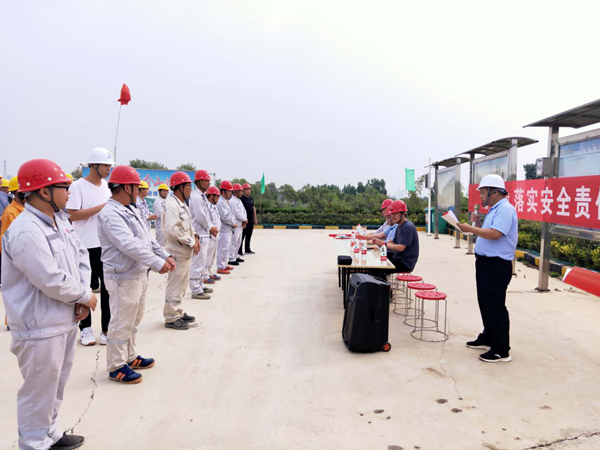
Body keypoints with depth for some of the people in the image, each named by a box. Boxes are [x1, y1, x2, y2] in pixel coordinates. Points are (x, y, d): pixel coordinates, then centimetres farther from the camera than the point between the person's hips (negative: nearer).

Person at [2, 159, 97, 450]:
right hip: (41, 327, -9)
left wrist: (83, 296, -8)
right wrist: (86, 296, -12)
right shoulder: (26, 231, -24)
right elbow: (52, 281, -27)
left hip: (66, 320, 10)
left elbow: (81, 256, 7)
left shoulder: (60, 221, 5)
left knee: (56, 386, 25)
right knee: (39, 392, 8)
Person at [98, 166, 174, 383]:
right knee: (121, 323, 3)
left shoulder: (131, 210, 11)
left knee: (134, 320, 21)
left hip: (139, 274, 10)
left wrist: (165, 255, 5)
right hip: (123, 278, -10)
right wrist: (158, 263, -30)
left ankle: (130, 357, 37)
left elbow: (147, 237, 15)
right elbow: (130, 245, -30)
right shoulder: (110, 214, -21)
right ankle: (116, 367, 18)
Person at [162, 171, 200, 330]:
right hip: (177, 251, -10)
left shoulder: (182, 203, 13)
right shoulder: (171, 204, -18)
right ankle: (171, 318, 10)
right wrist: (191, 242, -19)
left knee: (181, 283, 19)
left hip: (185, 251, 10)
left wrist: (194, 236, 3)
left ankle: (178, 312, 32)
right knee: (175, 285, -1)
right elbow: (173, 230, -26)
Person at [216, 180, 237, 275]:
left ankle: (225, 265, 28)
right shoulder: (221, 202, -18)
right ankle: (220, 267, 1)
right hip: (223, 229, -10)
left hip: (229, 229, 10)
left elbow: (231, 214, 19)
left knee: (226, 248, 18)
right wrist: (233, 224, -12)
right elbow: (225, 217, -23)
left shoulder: (227, 202, 14)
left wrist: (234, 222, 2)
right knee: (223, 249, -6)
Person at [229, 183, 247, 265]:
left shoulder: (239, 201, 16)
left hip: (240, 225, 10)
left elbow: (243, 211, 13)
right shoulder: (232, 201, -15)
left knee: (238, 242, 18)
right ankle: (231, 259, -4)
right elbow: (237, 213, -20)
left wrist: (244, 220, -4)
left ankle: (236, 256, 29)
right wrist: (245, 220, -7)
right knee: (233, 242, -7)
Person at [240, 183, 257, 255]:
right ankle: (239, 251, -3)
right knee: (242, 235, -7)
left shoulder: (251, 199, 16)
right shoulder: (241, 198, -9)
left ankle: (247, 249, 22)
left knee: (249, 235, 13)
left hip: (251, 220, 8)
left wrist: (255, 218, 20)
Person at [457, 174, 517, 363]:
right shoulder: (494, 210, 16)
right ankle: (488, 337, 32)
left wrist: (470, 228, -20)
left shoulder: (505, 209, -15)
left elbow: (494, 234, -28)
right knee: (485, 303, 18)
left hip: (497, 265, -10)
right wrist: (477, 224, 5)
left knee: (495, 307, -6)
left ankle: (501, 351, 2)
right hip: (485, 262, 10)